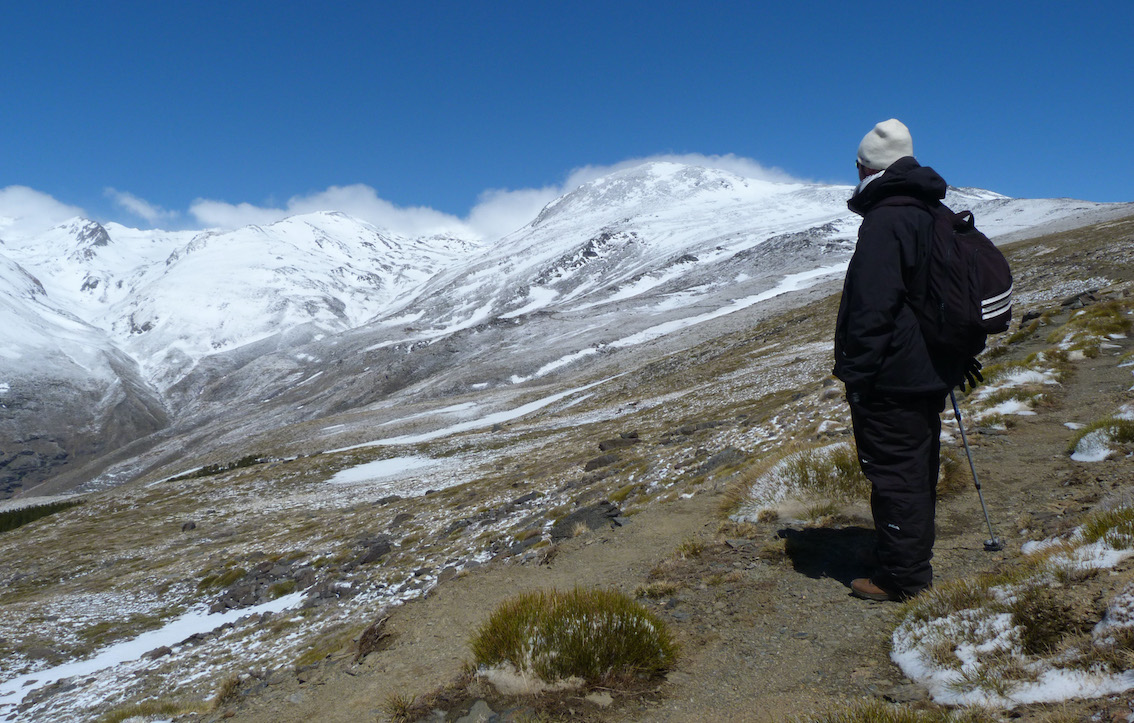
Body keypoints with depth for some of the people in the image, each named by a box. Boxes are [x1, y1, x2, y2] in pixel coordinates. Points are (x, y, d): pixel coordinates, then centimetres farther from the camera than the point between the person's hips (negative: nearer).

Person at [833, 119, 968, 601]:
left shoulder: (885, 221, -18)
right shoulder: (937, 215, 14)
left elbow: (871, 307, -22)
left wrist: (856, 373, -16)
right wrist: (955, 361, 28)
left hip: (892, 378, -10)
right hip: (932, 373, 10)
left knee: (893, 473, -2)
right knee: (919, 468, 18)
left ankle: (901, 576, 7)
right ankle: (916, 562, 32)